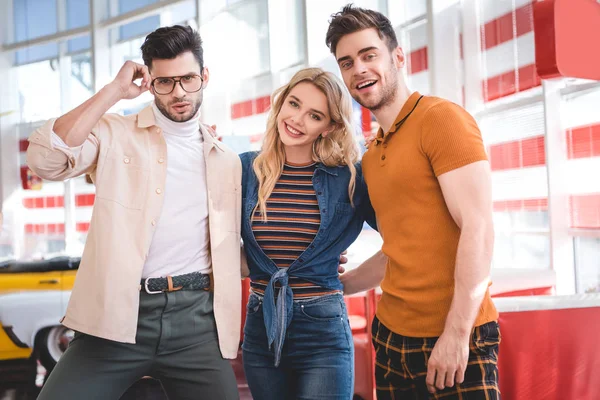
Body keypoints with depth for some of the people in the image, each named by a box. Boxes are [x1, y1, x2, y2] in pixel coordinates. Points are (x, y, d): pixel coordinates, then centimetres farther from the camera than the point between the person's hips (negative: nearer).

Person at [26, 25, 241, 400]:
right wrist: (114, 91, -10)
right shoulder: (115, 135, 5)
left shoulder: (227, 160, 16)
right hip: (118, 314, -2)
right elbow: (46, 160, -14)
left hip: (196, 318, 3)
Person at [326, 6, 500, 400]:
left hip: (453, 342, -7)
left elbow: (478, 227, -16)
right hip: (391, 337, 7)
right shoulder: (371, 158, 13)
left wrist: (457, 332, -19)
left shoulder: (442, 119, -9)